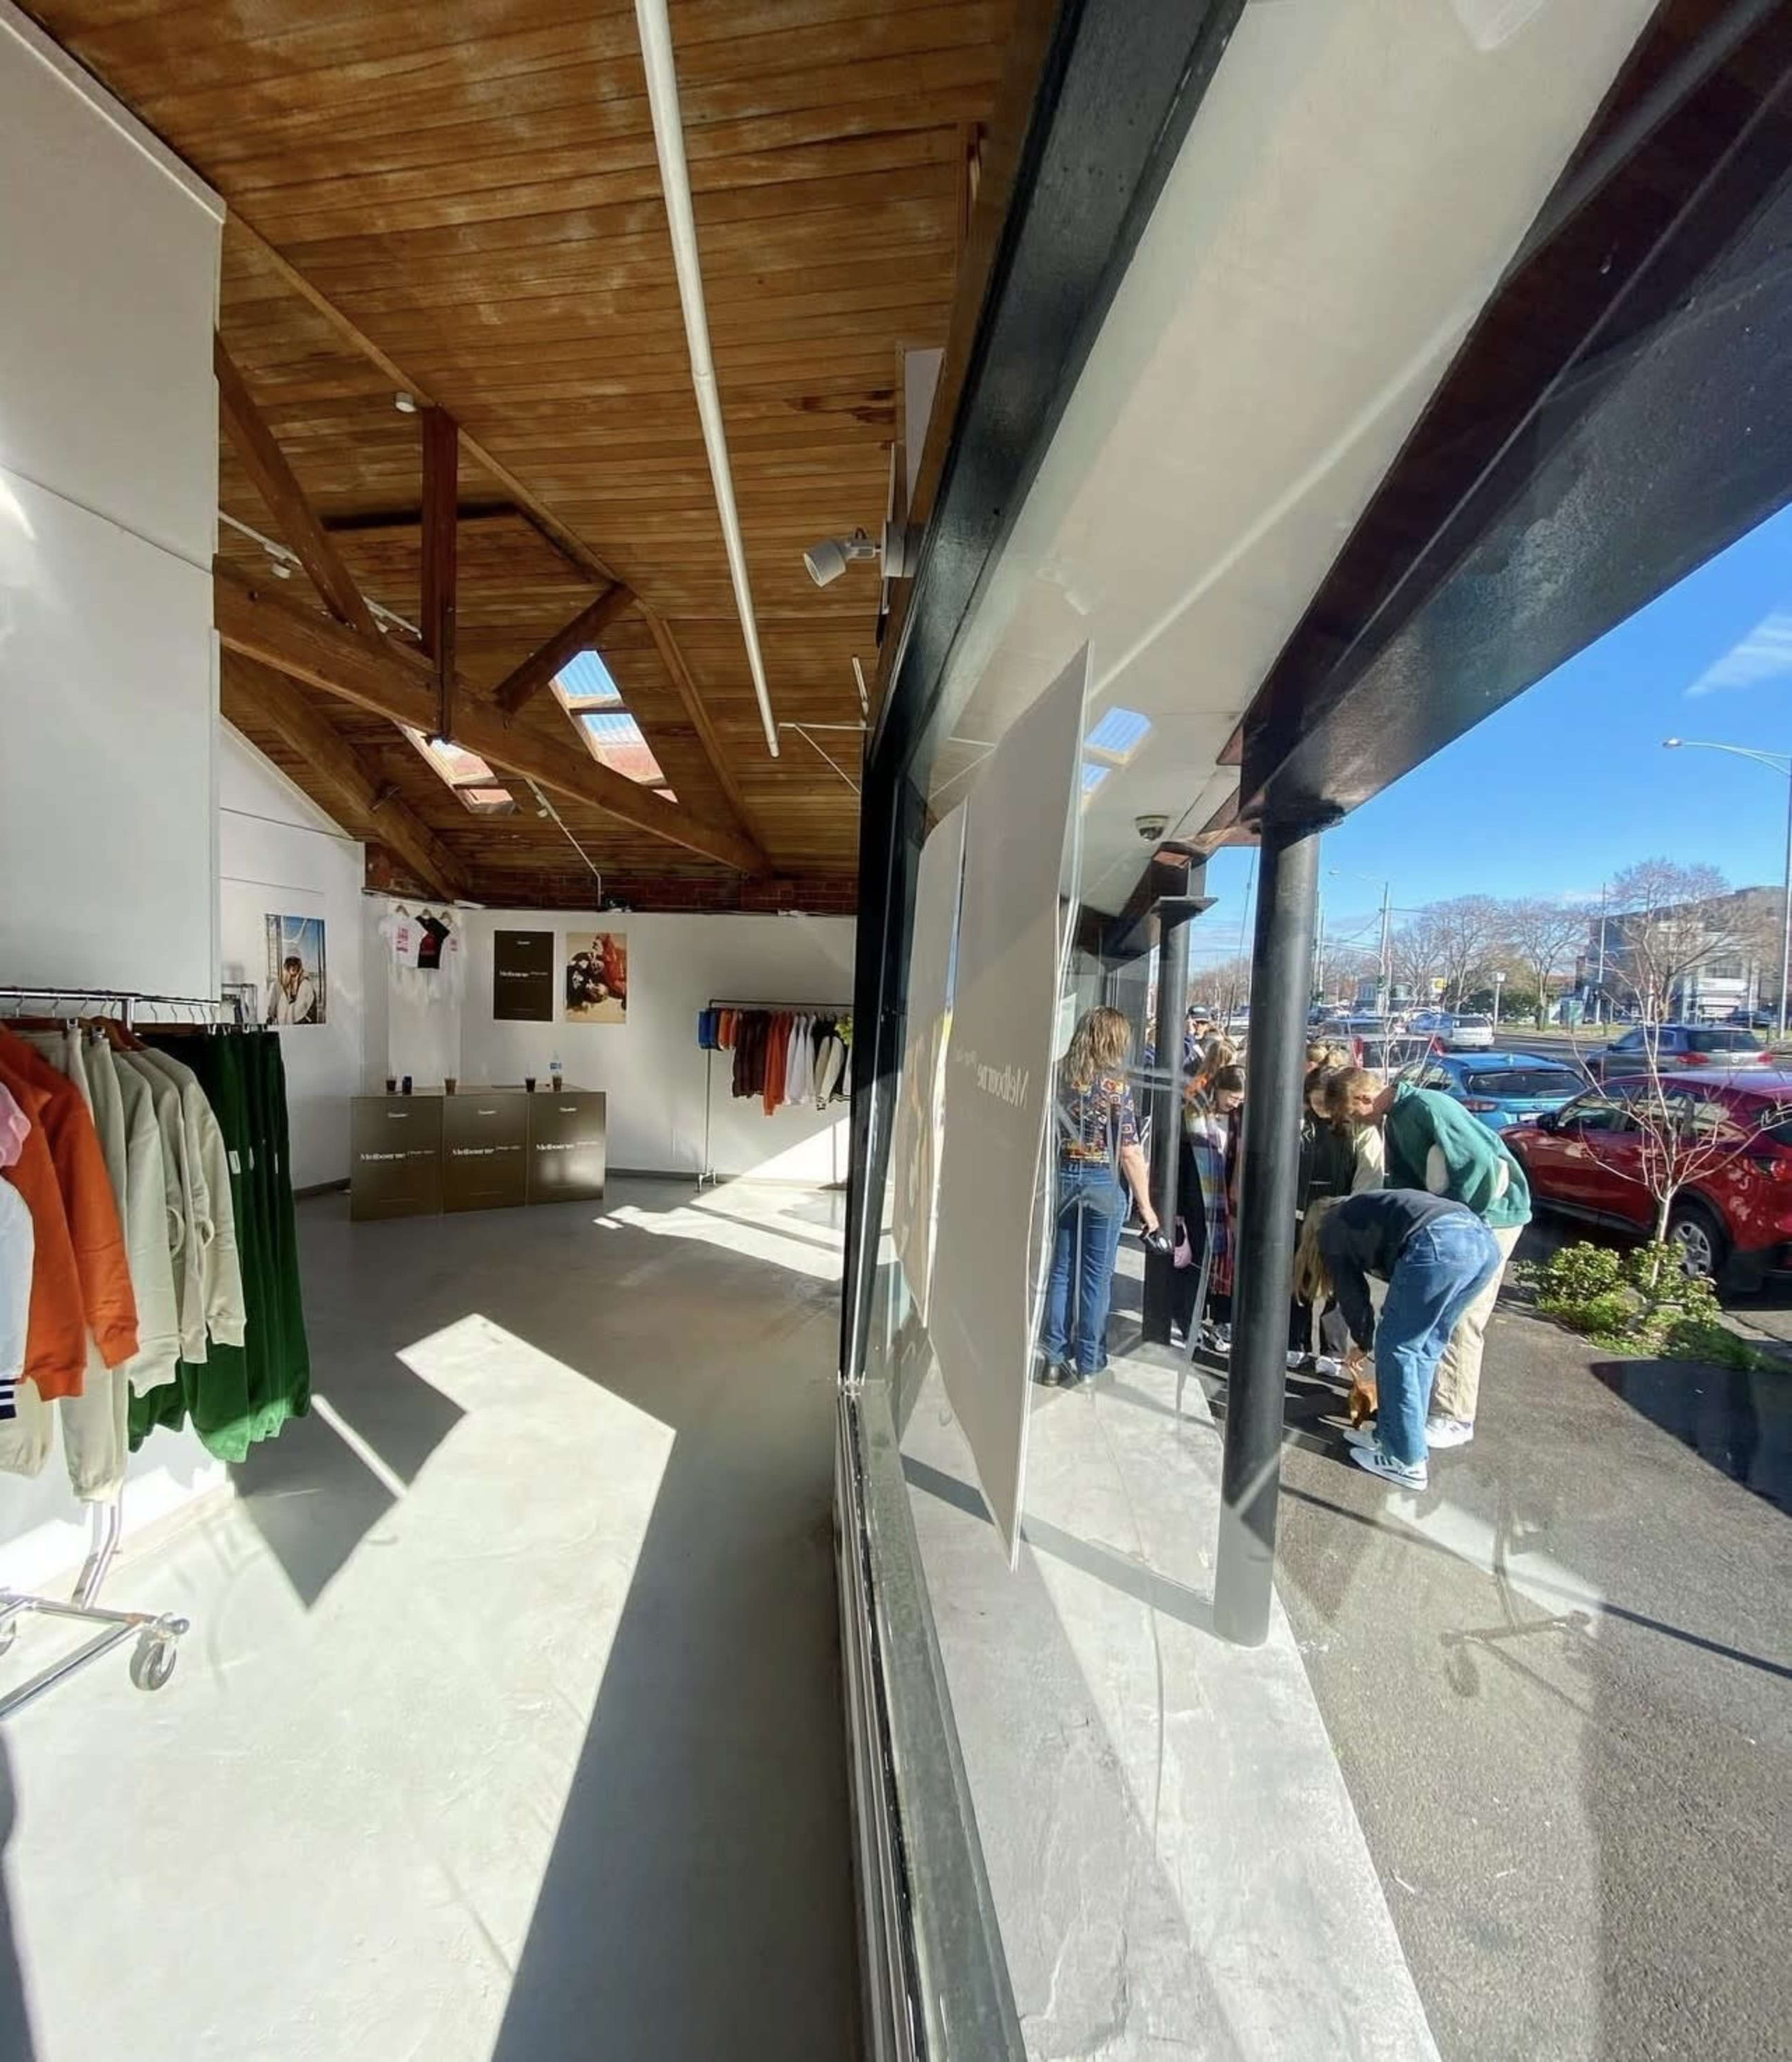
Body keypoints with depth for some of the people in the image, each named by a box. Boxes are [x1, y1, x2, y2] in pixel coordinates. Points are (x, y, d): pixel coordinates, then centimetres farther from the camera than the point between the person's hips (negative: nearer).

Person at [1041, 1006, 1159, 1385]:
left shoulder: (1058, 1074, -1)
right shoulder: (1115, 1083, -12)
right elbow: (1129, 1152, -12)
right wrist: (1146, 1205, -4)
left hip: (1062, 1178, 4)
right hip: (1102, 1183, -3)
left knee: (1060, 1271, 13)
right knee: (1097, 1277, 9)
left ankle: (1054, 1359, 22)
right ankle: (1088, 1365, 21)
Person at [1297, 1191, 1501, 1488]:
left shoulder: (1331, 1231, 19)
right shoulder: (1362, 1210, 37)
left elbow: (1351, 1292, 19)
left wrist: (1363, 1344, 36)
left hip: (1439, 1244, -8)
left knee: (1397, 1349, 7)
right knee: (1424, 1349, 20)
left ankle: (1405, 1461, 13)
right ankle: (1391, 1433, 30)